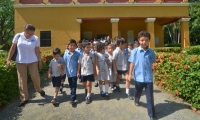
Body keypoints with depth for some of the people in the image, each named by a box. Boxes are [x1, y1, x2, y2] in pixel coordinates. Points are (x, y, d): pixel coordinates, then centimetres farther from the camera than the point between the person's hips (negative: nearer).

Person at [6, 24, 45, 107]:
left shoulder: (36, 39, -5)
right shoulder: (18, 36, -5)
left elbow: (37, 50, -1)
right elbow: (13, 48, -1)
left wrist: (40, 60, -1)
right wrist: (8, 59, -2)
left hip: (33, 61, 0)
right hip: (20, 62, 1)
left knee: (35, 77, -1)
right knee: (22, 80, 4)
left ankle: (39, 89, 32)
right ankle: (24, 98, 17)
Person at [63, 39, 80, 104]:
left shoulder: (77, 54, -9)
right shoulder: (66, 53, -1)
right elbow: (64, 62, 3)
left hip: (74, 72, -4)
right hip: (68, 72, 4)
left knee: (74, 85, 0)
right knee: (70, 85, 20)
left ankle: (72, 98, 5)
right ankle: (73, 94, 42)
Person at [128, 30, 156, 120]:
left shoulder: (151, 52, -4)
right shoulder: (134, 51, -8)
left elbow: (152, 63, 7)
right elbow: (132, 63, -3)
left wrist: (149, 71, 13)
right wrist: (130, 74, -3)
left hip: (149, 77, 0)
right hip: (138, 77, 0)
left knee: (150, 96, 5)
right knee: (138, 92, 25)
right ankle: (136, 100, 58)